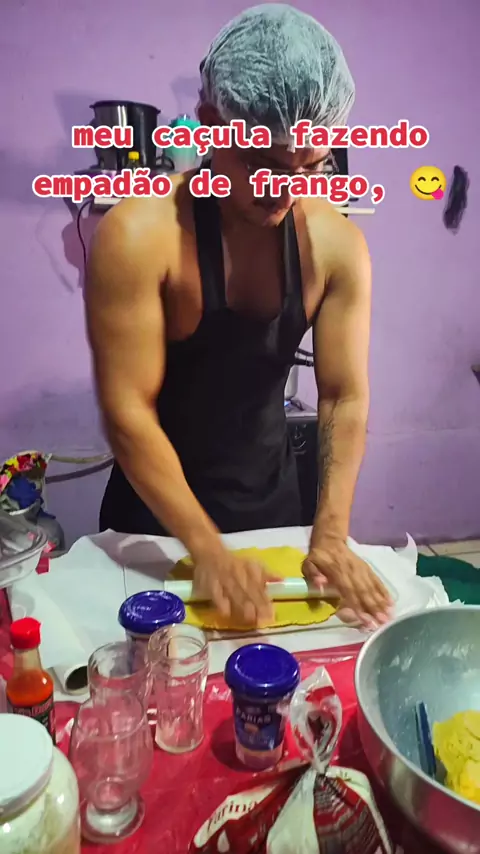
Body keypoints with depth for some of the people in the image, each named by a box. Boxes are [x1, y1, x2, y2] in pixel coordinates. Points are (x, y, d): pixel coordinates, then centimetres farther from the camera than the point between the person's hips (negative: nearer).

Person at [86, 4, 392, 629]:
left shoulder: (337, 244, -12)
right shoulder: (139, 235, -24)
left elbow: (345, 399, -10)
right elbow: (127, 411, -25)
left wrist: (331, 535, -17)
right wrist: (207, 551, -26)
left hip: (272, 493, 4)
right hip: (157, 502, -3)